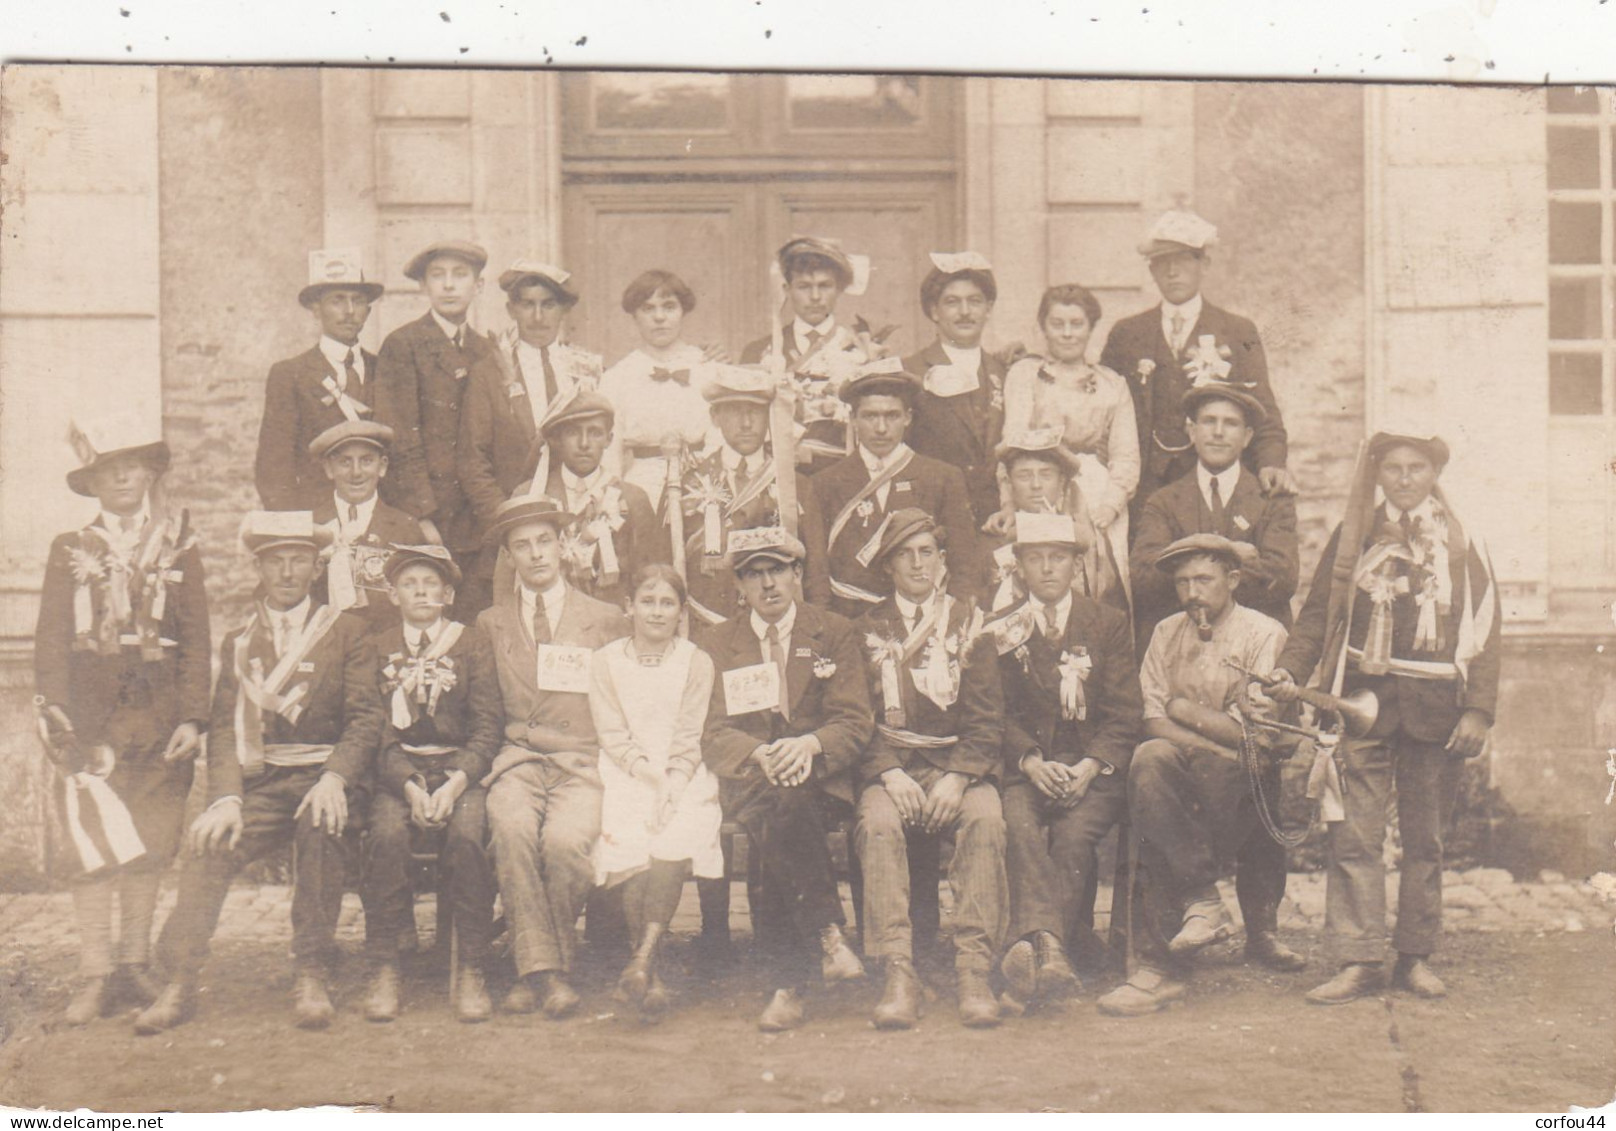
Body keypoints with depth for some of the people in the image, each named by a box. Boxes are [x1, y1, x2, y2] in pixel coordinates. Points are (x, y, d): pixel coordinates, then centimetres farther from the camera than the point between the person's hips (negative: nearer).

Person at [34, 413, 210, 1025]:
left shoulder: (179, 547, 11)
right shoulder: (71, 550, 10)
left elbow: (197, 641, 7)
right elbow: (51, 642, 5)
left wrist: (192, 717, -3)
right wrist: (59, 721, -8)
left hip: (160, 712, 1)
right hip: (92, 711, -1)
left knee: (150, 846, 3)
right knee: (97, 843, -9)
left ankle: (134, 964, 13)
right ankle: (96, 974, -4)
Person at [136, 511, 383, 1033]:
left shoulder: (346, 631, 8)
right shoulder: (238, 643, 17)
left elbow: (365, 718, -2)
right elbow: (224, 730, 7)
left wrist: (334, 778, -21)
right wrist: (226, 798, -12)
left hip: (325, 775, -3)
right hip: (259, 782, 3)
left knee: (322, 825, -35)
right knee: (211, 844, -25)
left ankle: (311, 977, -28)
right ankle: (179, 982, -22)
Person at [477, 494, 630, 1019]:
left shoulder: (607, 621, 15)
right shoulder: (489, 623, 18)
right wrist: (527, 733, -1)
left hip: (584, 763, -1)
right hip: (515, 760, 1)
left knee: (566, 838, -32)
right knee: (512, 827, -33)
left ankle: (540, 966, -15)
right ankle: (542, 967, -28)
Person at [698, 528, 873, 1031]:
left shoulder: (834, 634, 10)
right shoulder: (717, 644, 13)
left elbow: (855, 721, 2)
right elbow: (711, 732, 4)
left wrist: (808, 744, -20)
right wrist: (760, 755, -18)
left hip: (819, 777, -1)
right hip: (747, 780, 1)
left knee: (776, 829, -35)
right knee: (778, 807, -36)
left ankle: (788, 985, -29)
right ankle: (828, 934, -32)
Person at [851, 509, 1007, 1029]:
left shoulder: (968, 624, 12)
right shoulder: (867, 630, 13)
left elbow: (985, 718, 4)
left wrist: (957, 777, -13)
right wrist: (889, 774, -14)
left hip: (960, 764, 0)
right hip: (889, 766, 0)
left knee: (986, 817, -32)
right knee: (878, 823, -33)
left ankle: (975, 971, -33)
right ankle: (899, 975, -36)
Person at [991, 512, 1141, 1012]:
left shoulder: (1109, 624, 12)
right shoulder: (999, 630, 13)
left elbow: (1124, 713, 4)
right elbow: (998, 713, 5)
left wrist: (1090, 766, -13)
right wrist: (1031, 761, -14)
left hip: (1094, 768, 0)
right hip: (1025, 767, 0)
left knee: (1073, 834, -30)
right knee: (1018, 826, -31)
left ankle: (1028, 951, -38)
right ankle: (1047, 949, -48)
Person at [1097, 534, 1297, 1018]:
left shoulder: (1263, 634, 1)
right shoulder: (1167, 633, 15)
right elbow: (1152, 720, 3)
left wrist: (1184, 710, 0)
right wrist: (1217, 742, -12)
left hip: (1249, 780, -3)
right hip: (1182, 774, 3)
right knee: (1150, 757, -31)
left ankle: (1161, 963, -26)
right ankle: (1201, 898, -28)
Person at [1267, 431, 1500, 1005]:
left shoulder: (1461, 543, 8)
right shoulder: (1352, 536, 10)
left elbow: (1484, 630, 4)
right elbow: (1319, 613, 9)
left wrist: (1479, 710, -4)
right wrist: (1291, 668, -8)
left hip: (1435, 707, 0)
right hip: (1364, 699, 0)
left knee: (1425, 836, 7)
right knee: (1355, 833, -6)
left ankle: (1416, 957, 16)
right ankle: (1358, 960, -3)